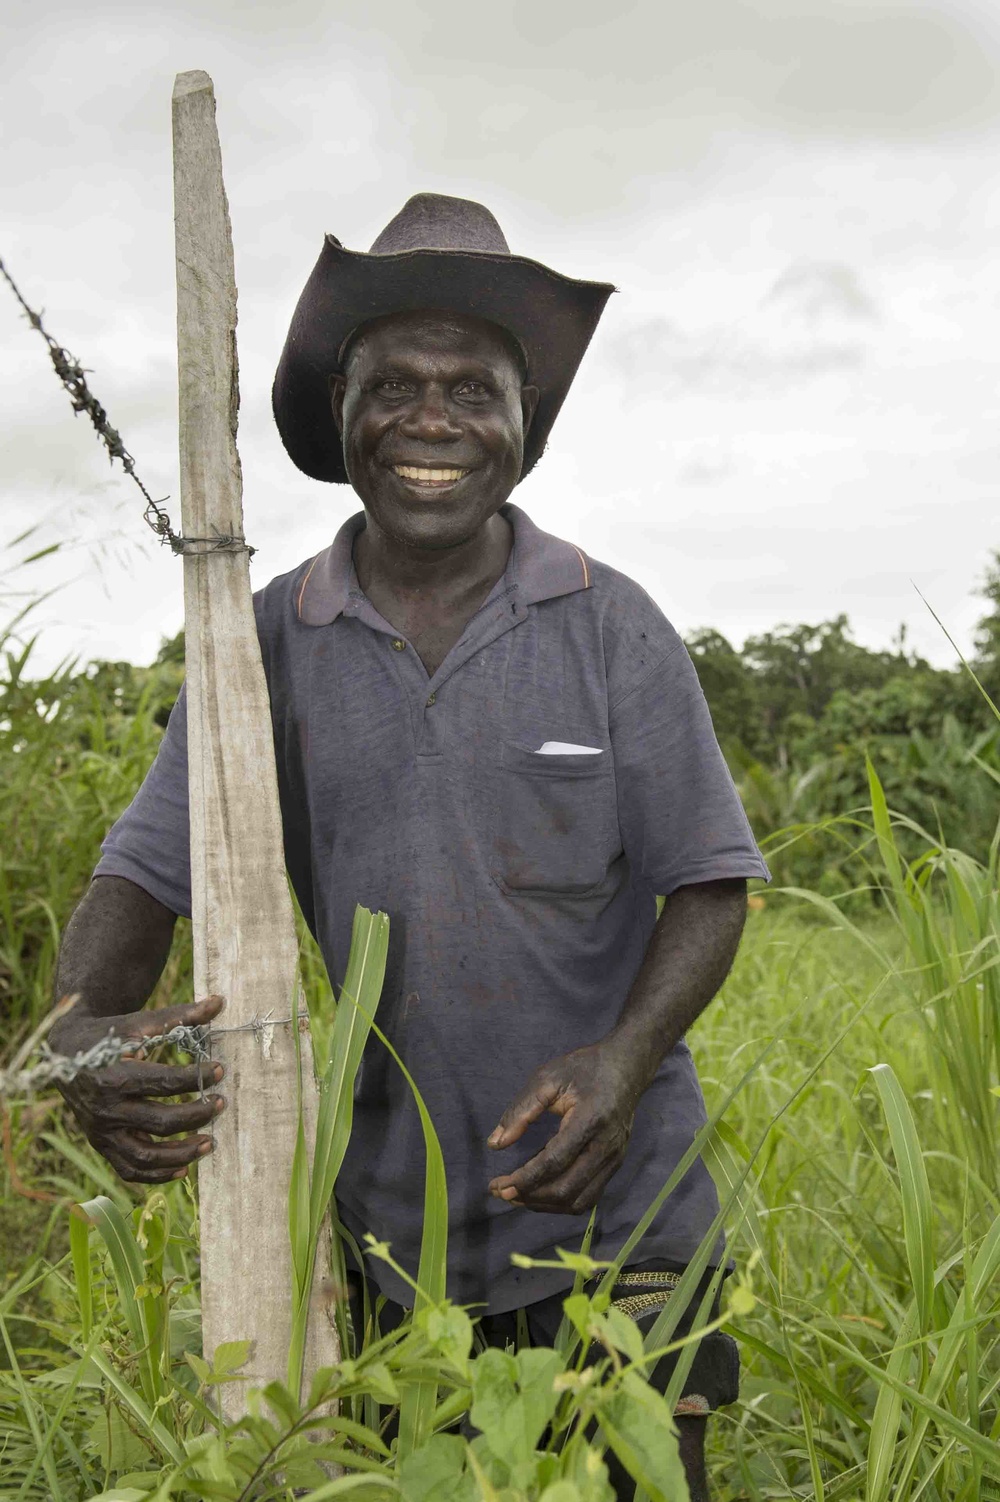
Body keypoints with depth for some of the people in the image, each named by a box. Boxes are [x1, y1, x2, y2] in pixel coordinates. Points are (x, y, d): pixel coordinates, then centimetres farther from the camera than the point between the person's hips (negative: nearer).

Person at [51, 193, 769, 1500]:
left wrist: (627, 1056, -19)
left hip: (608, 1197, -1)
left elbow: (709, 885, -1)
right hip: (376, 1209, 2)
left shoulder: (614, 629, -3)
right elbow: (145, 875, -1)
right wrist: (85, 1030, -23)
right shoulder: (268, 645, 0)